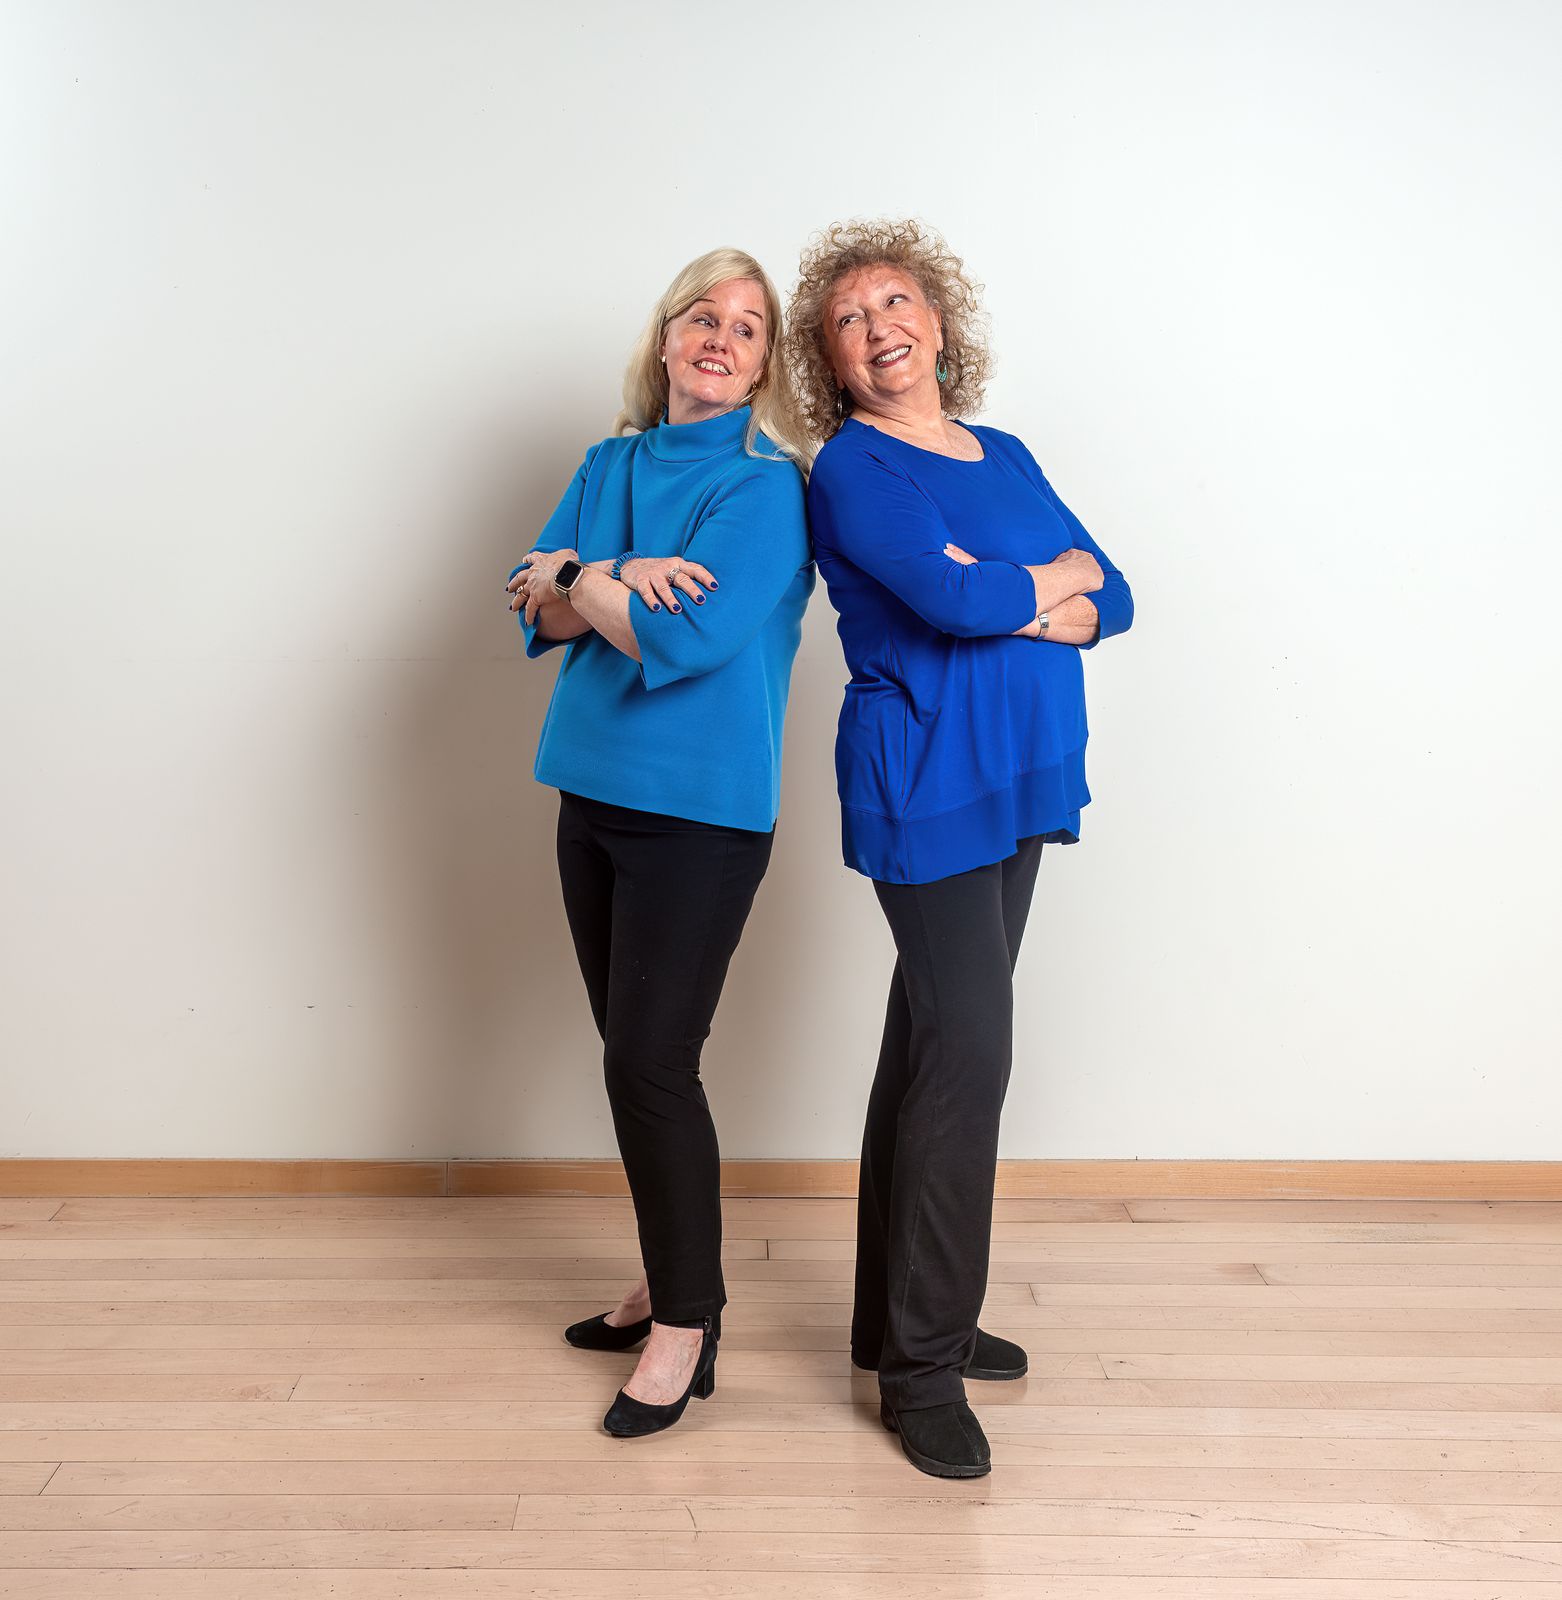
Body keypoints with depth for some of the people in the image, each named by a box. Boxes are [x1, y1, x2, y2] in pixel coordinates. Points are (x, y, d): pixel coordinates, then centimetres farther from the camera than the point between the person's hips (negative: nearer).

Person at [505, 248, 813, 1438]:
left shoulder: (765, 485, -9)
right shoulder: (611, 465, 13)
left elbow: (685, 639, -20)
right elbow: (537, 608, 3)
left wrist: (578, 580, -5)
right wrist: (619, 580, -16)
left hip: (699, 805, -7)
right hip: (596, 792, 7)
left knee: (651, 1061, -6)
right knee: (635, 1055, 14)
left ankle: (688, 1326, 11)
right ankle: (671, 1277, 31)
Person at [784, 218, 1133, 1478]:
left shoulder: (1006, 457, 16)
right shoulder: (850, 469, -6)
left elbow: (1113, 601, 7)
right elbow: (958, 600, -22)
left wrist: (1010, 604, -11)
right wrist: (1058, 573, -3)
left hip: (1014, 783, 7)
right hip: (925, 785, -7)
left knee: (936, 1047, 13)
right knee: (968, 1050, -10)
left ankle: (901, 1318, 27)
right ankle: (921, 1363, 6)